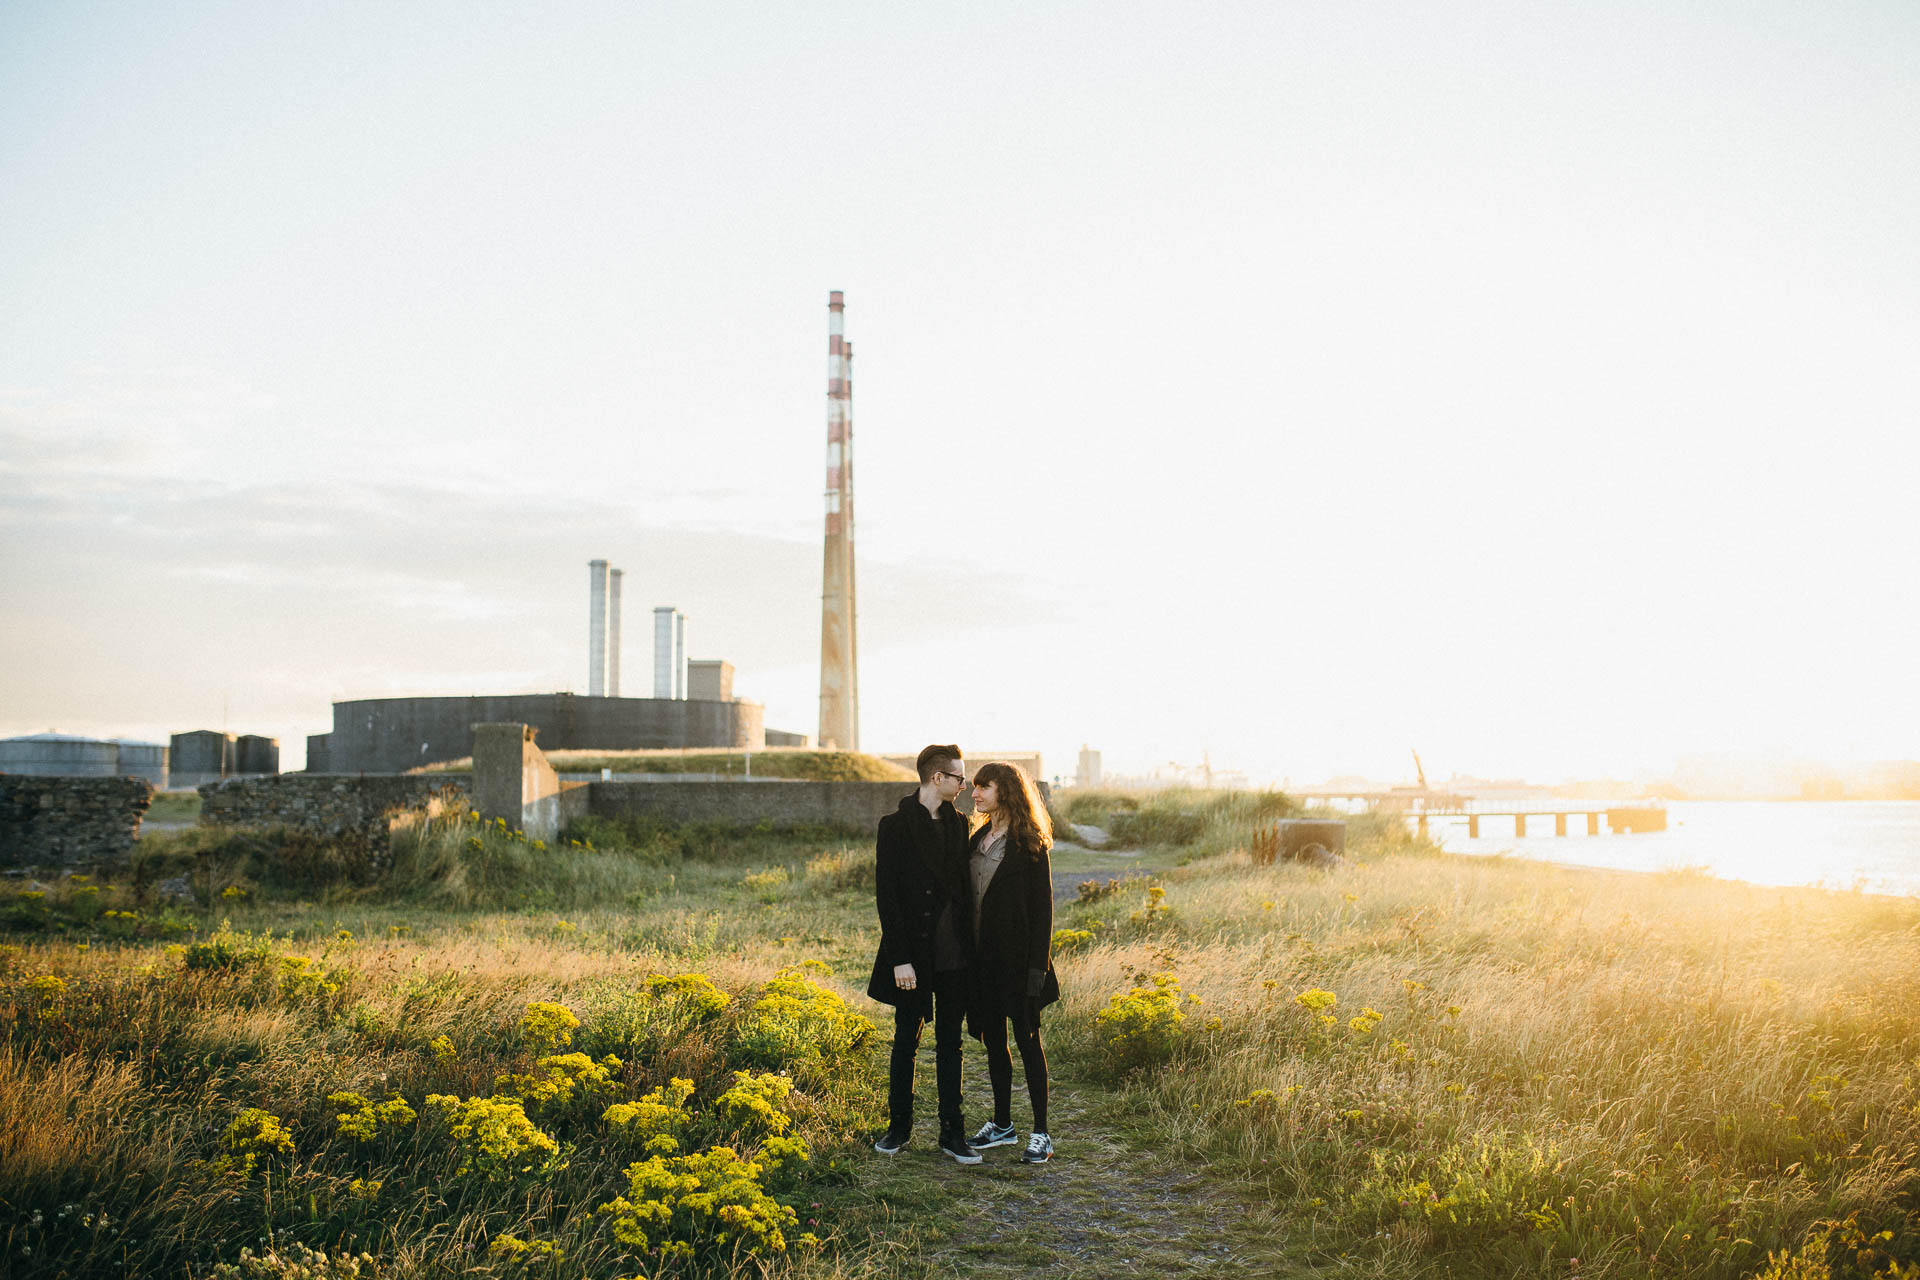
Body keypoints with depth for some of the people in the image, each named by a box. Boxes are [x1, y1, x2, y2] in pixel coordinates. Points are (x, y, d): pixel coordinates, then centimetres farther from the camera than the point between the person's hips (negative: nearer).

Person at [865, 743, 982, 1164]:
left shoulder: (958, 824, 9)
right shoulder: (895, 826, -8)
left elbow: (964, 886, 13)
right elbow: (886, 896, -10)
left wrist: (971, 943, 6)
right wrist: (900, 958, -15)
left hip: (955, 955, 5)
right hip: (914, 955, -5)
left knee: (950, 1043, 9)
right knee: (906, 1040, 8)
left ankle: (952, 1132, 15)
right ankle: (899, 1126, 23)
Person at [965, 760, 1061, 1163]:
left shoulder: (1029, 844, -9)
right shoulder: (977, 840, 11)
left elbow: (1042, 908, -11)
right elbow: (967, 899, 13)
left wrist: (1037, 966, -15)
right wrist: (966, 954, 7)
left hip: (1016, 957, -7)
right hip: (982, 956, 7)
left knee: (1027, 1040, -1)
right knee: (993, 1040, 12)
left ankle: (1041, 1133, 5)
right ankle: (1002, 1124, 23)